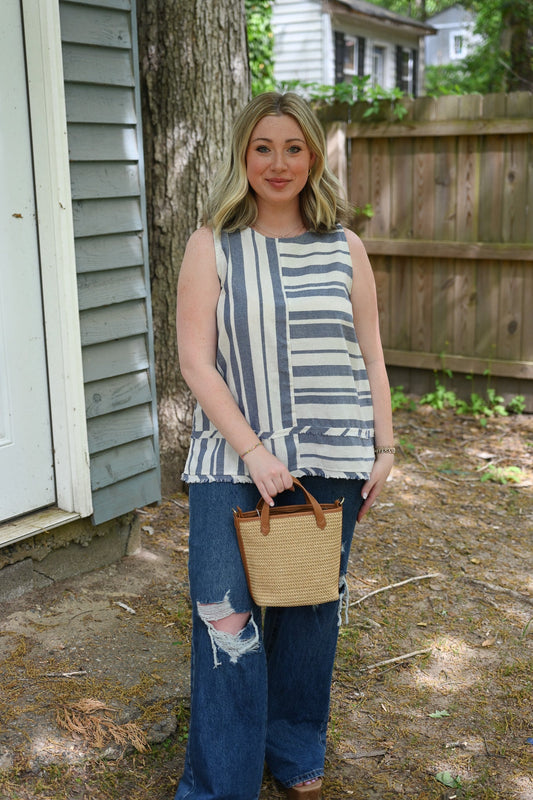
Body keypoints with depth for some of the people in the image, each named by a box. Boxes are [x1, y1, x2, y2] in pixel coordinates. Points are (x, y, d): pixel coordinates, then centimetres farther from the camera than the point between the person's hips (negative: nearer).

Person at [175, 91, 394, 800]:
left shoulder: (345, 250, 7)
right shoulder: (212, 246, -2)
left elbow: (370, 359, 11)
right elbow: (195, 361, -8)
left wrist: (384, 449, 7)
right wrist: (253, 451, -15)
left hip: (332, 464, 3)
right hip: (233, 462, -2)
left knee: (310, 611, 14)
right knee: (226, 621, -2)